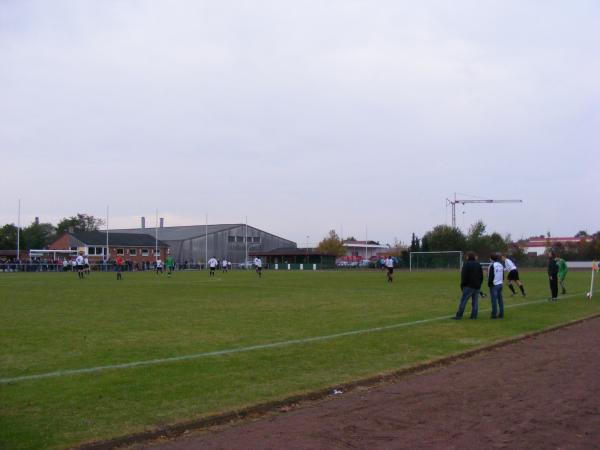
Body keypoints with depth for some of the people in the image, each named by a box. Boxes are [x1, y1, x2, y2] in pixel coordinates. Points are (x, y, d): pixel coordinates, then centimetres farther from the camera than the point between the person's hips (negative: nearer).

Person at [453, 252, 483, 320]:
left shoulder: (466, 264, -10)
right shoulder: (478, 264, 12)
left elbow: (464, 276, -12)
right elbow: (481, 275, 16)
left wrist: (462, 285, -2)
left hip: (469, 286, -6)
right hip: (477, 286, 6)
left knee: (463, 301, -4)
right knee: (475, 302, 7)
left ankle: (459, 316, -6)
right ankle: (474, 316, 5)